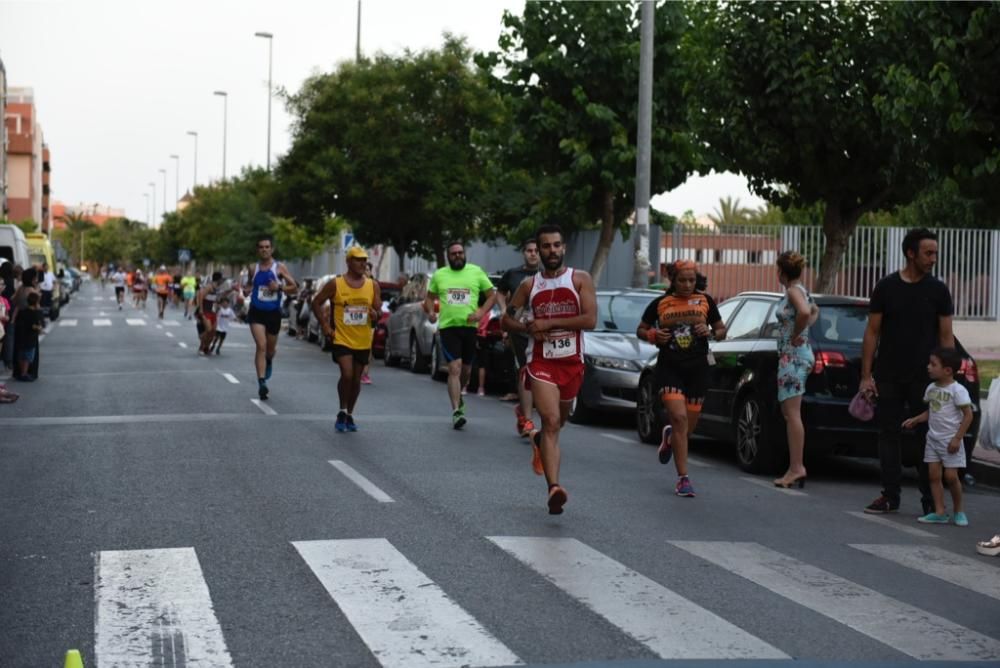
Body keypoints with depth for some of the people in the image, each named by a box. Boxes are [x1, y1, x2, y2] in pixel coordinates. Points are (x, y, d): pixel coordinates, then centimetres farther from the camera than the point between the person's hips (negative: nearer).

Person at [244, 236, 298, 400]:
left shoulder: (279, 268, -4)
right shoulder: (254, 269, 3)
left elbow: (294, 287, -3)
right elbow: (248, 286, 18)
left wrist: (280, 287, -20)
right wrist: (246, 290, -5)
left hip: (273, 313, 0)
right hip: (257, 312, 0)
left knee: (270, 348, 16)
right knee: (261, 346, -16)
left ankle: (268, 361, 53)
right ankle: (262, 382, -18)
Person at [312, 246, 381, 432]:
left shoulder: (373, 286, 3)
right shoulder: (335, 284, -5)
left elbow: (379, 309, 9)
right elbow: (316, 303, 4)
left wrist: (376, 314, -15)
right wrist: (324, 324, -4)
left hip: (363, 342, 3)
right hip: (342, 339, -3)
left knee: (356, 379, 9)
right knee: (347, 375, -18)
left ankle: (349, 415, 25)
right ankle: (342, 412, 0)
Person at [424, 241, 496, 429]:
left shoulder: (476, 272, 5)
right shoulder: (439, 275, 8)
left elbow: (492, 294, 7)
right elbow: (429, 297, 17)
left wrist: (481, 312, -9)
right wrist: (430, 311, -4)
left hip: (469, 327, 2)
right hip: (448, 327, -2)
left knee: (466, 370, 14)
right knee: (454, 368, -13)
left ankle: (458, 394, 44)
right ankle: (457, 411, -17)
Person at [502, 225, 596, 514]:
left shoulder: (580, 280, -2)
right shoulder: (529, 285, 5)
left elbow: (590, 319, -13)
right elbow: (507, 319, 12)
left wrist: (548, 322, -16)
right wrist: (529, 328, -8)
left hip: (572, 362, 1)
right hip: (542, 362, -1)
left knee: (559, 421, 20)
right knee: (551, 422, -17)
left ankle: (538, 440, 56)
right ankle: (554, 488, -24)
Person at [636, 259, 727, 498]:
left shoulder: (705, 301, 6)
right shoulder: (660, 304, 3)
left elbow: (722, 331, 14)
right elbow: (641, 330, 13)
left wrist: (711, 332, -9)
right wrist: (653, 335, -8)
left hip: (697, 369, 2)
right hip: (669, 368, -2)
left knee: (689, 425, 9)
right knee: (679, 418, -17)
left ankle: (669, 437, 47)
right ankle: (683, 478, -11)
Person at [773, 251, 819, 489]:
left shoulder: (794, 291, -12)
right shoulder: (799, 290, 15)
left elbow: (805, 312, -33)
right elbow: (814, 311, 35)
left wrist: (795, 335, -18)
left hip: (794, 356, -10)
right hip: (793, 355, 10)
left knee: (792, 413, -10)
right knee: (789, 413, 12)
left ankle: (796, 468, -11)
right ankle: (797, 467, 14)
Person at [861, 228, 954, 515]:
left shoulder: (938, 291, 1)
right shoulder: (886, 287, 1)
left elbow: (946, 337, 2)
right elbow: (872, 332, 3)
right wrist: (866, 376, -1)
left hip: (924, 378, -1)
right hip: (888, 376, 1)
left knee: (926, 437, 2)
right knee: (889, 435, 6)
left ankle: (931, 500, 8)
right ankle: (890, 496, 14)